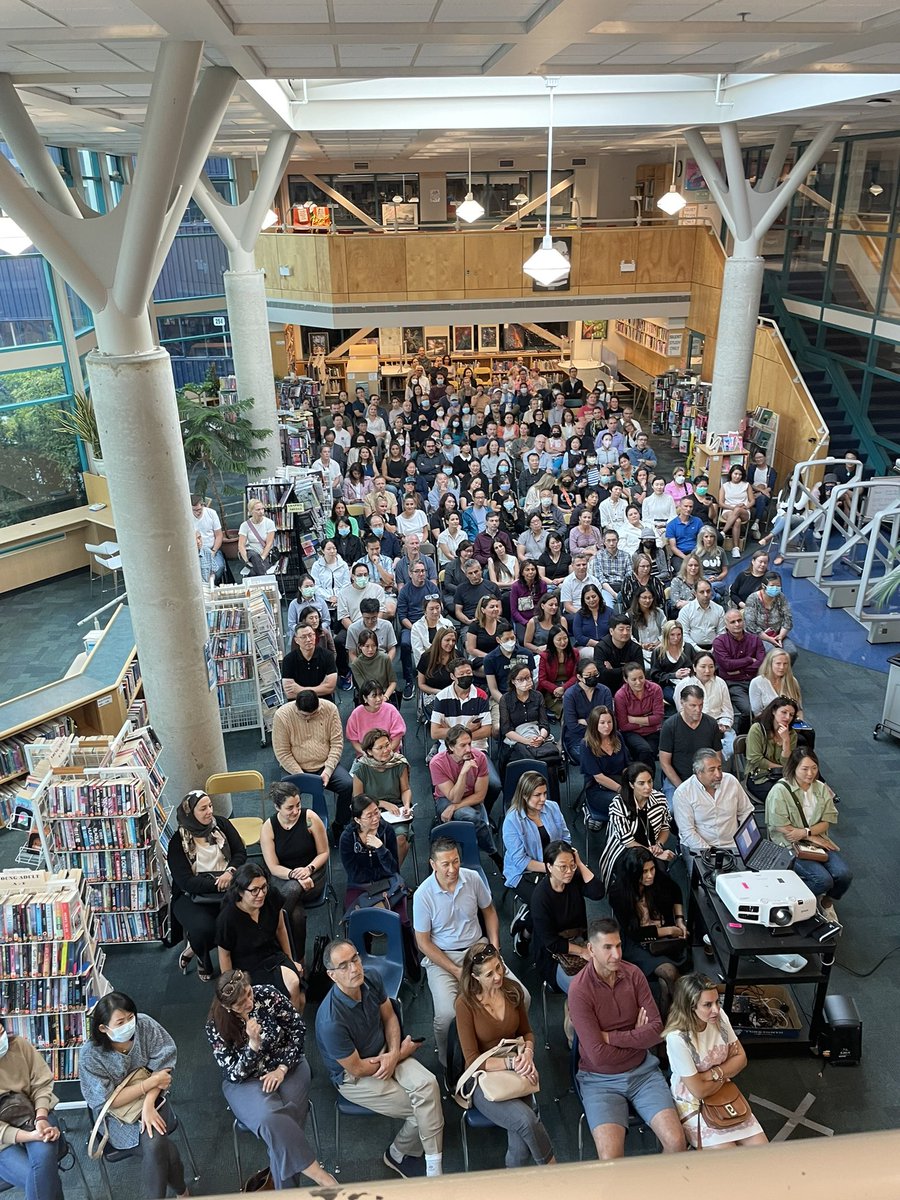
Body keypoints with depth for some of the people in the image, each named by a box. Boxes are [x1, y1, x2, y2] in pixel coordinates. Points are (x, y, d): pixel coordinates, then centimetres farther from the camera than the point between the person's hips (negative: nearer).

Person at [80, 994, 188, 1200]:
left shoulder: (144, 1024, -18)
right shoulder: (90, 1055, -22)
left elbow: (163, 1065, -13)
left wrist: (148, 1104, -26)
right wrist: (150, 1082, -21)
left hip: (151, 1100, 2)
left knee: (154, 1145, -27)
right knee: (162, 1149, -25)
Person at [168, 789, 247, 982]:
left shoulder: (221, 824, 4)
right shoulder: (178, 841, -8)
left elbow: (240, 853, 4)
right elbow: (186, 882, -13)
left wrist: (230, 872, -17)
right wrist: (218, 884, -23)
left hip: (227, 884, 4)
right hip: (192, 895, -3)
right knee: (203, 929, -33)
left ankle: (193, 949, -1)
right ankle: (202, 957, 8)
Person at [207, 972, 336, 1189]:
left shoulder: (267, 994, -15)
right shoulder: (216, 1025, -16)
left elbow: (297, 1028, -7)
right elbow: (235, 1074, -14)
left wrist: (282, 1068, -15)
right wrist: (253, 1043, -30)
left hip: (286, 1067, 1)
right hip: (245, 1081, -1)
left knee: (285, 1123, -26)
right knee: (269, 1118, -31)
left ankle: (285, 1191, -8)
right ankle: (317, 1174, -21)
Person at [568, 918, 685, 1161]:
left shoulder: (634, 974, -5)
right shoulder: (579, 989, -19)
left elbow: (656, 1029, -8)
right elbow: (598, 1055, -19)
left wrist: (609, 1037, -15)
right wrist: (636, 1037, -7)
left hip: (642, 1071, 4)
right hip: (600, 1079, -3)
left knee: (676, 1142, -13)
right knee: (610, 1159, -22)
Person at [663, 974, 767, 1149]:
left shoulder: (719, 1017, -13)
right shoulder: (677, 1038, -31)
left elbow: (741, 1059, -3)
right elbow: (699, 1091, -23)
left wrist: (714, 1073, -19)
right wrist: (726, 1072, -10)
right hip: (694, 1104, -5)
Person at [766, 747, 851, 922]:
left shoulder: (822, 789, 5)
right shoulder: (780, 790, -13)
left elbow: (827, 822, 3)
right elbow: (781, 827, -13)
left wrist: (806, 832, -16)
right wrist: (812, 837, -12)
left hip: (819, 841, 5)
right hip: (790, 844, -5)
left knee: (844, 874, -17)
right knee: (824, 879, -25)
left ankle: (827, 902, 16)